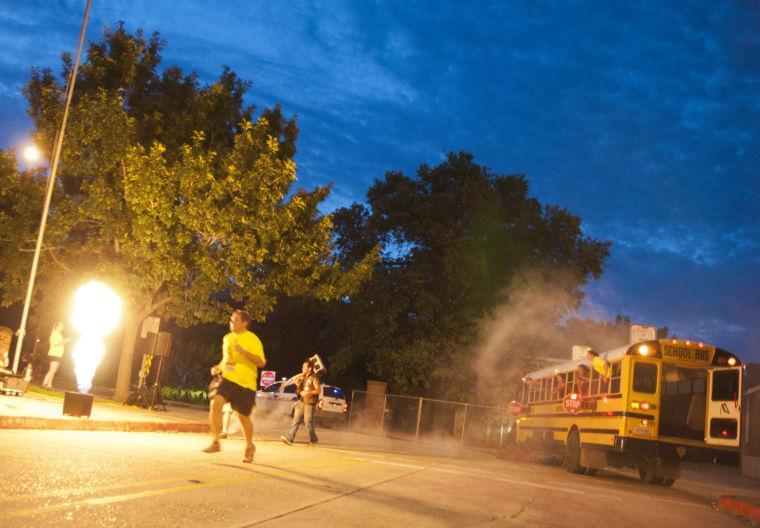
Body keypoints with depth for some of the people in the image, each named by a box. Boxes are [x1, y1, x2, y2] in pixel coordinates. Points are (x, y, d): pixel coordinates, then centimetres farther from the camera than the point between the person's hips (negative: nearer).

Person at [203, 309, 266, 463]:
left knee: (243, 416, 5)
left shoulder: (252, 339, -7)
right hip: (226, 378, 4)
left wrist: (244, 352, -25)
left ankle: (249, 446, 30)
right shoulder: (227, 338, 12)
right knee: (215, 404, -21)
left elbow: (261, 362, -14)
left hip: (245, 383, -4)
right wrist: (219, 368, 6)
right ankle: (215, 442, -12)